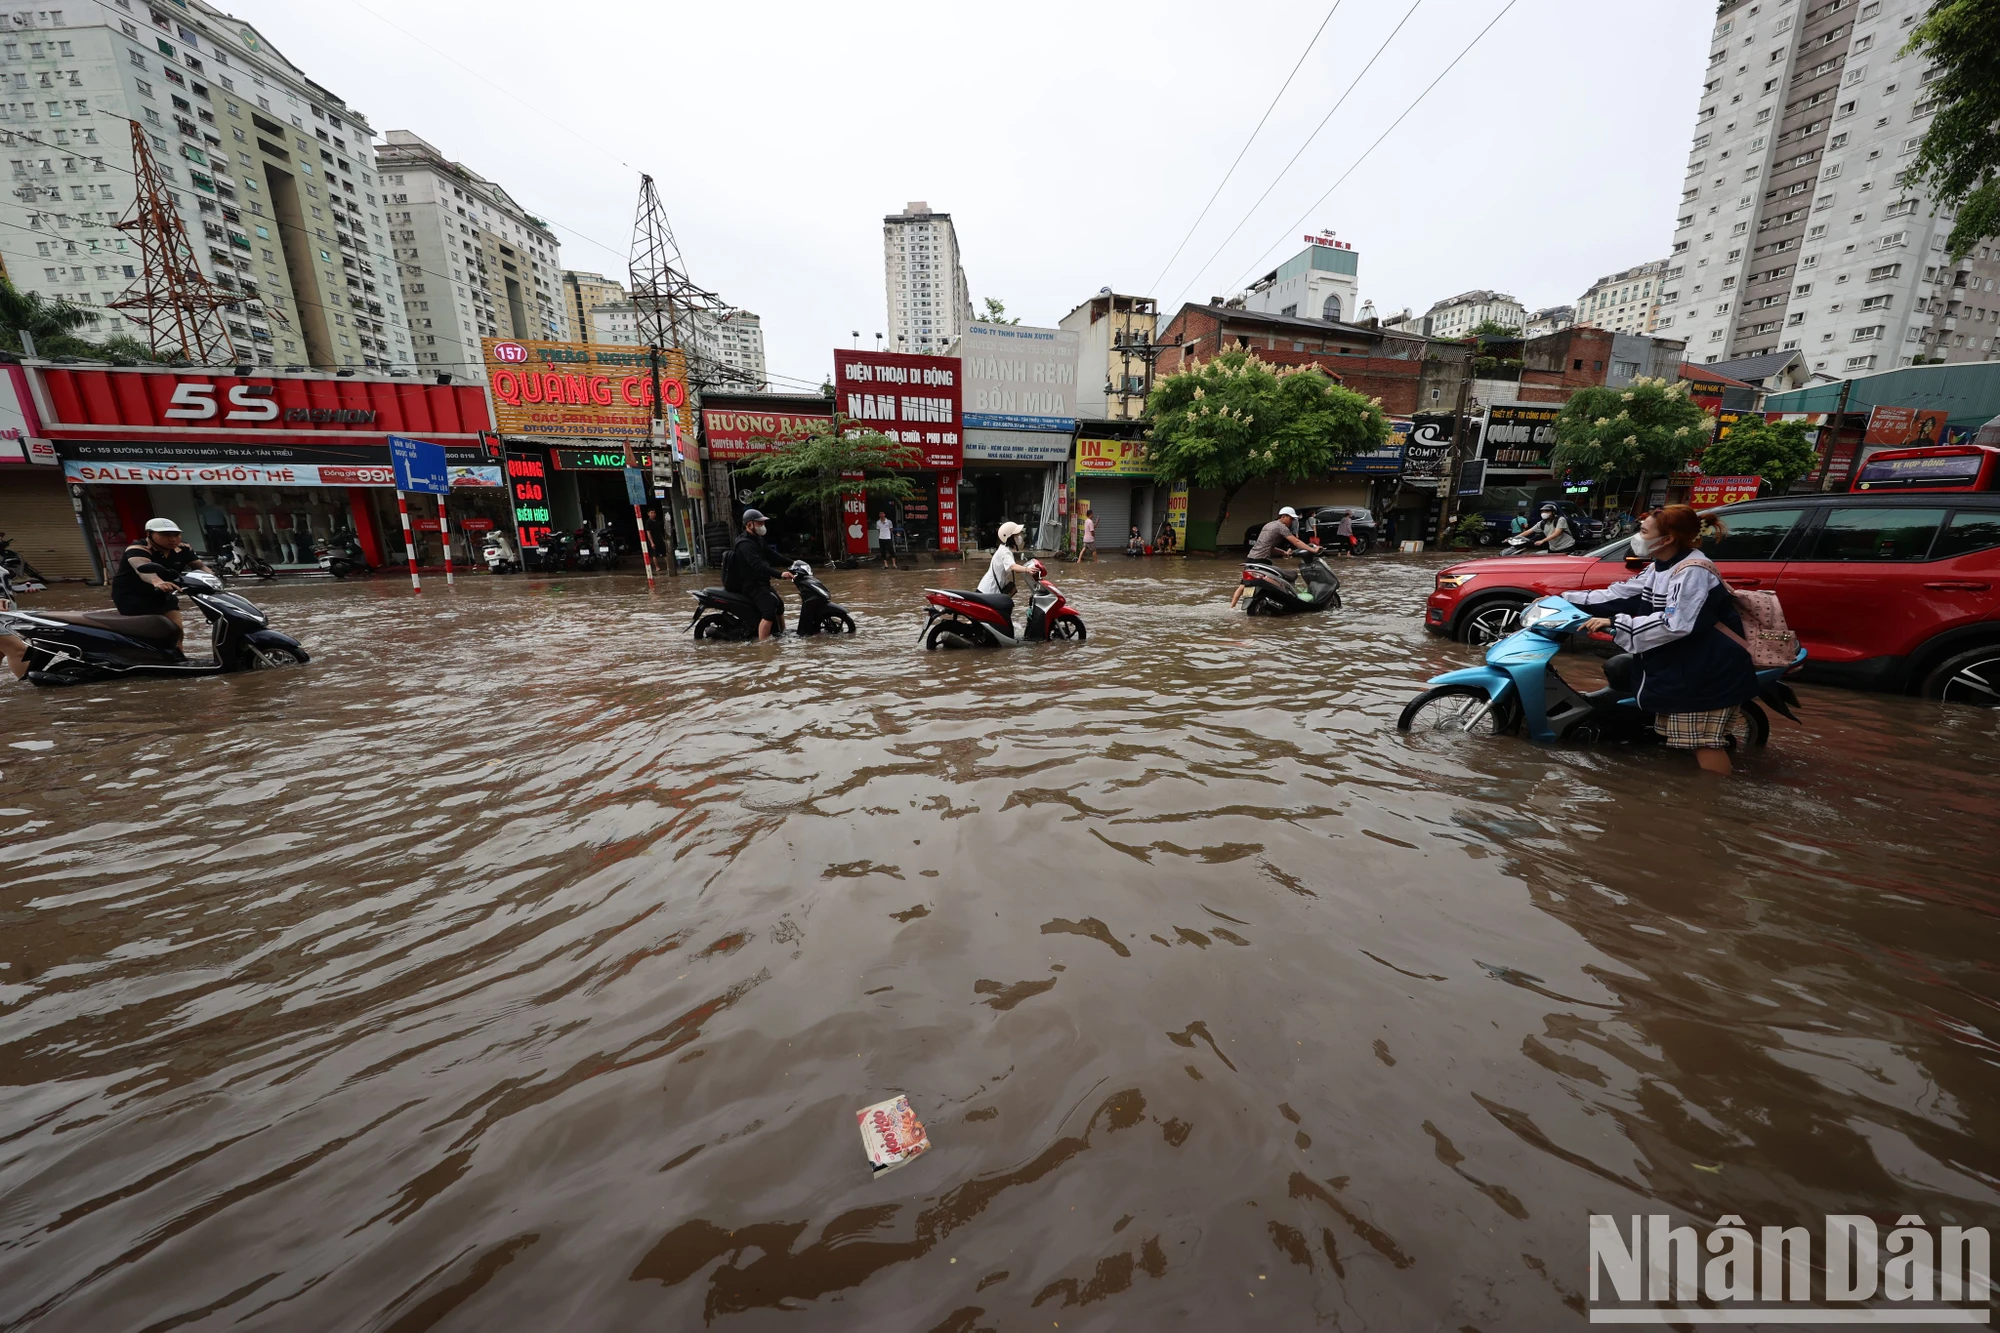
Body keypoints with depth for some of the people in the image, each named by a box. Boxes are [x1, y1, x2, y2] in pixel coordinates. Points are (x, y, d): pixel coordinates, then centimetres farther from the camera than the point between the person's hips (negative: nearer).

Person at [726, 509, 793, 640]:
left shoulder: (757, 540, 13)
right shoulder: (745, 544, -20)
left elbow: (771, 555, 15)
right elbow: (758, 566, -32)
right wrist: (779, 574, -41)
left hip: (761, 583, 11)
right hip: (751, 585, -11)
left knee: (779, 604, 24)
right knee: (769, 612, -25)